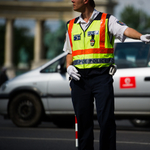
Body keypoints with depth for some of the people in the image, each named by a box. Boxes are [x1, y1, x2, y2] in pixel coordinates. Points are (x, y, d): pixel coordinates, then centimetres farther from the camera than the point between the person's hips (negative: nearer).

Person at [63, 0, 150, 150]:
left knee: (106, 119, -9)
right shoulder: (72, 25, 16)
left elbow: (125, 30, -16)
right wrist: (69, 67, 2)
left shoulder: (107, 20, 1)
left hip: (101, 76, -4)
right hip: (79, 78, 4)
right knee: (83, 120, 5)